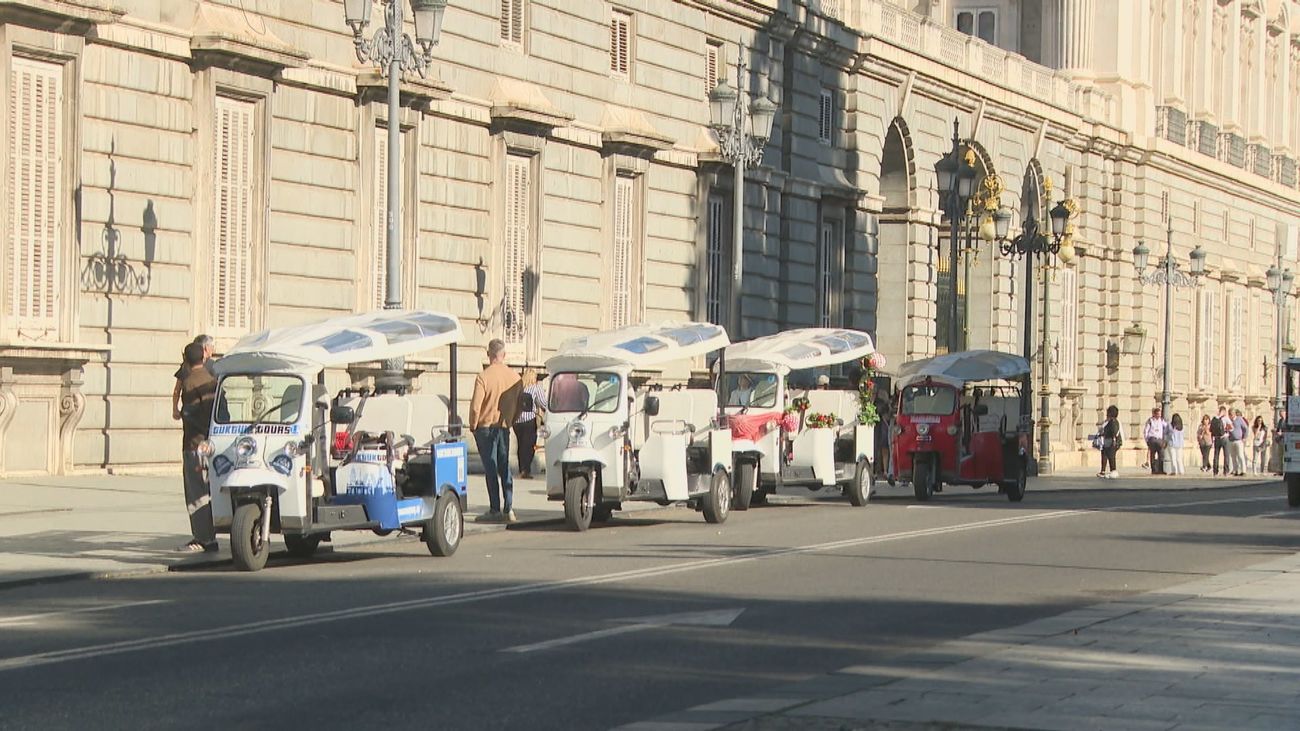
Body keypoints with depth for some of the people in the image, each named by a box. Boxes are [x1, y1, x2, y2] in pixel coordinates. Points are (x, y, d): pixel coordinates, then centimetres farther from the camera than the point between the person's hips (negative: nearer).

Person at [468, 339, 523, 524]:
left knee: (491, 470, -1)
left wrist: (473, 425, -1)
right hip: (504, 428, 4)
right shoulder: (515, 377, 0)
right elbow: (520, 404, 7)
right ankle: (508, 510, 6)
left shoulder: (483, 377, -15)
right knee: (505, 469, 11)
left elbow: (475, 406, -16)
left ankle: (495, 510, -2)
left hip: (486, 427, -4)